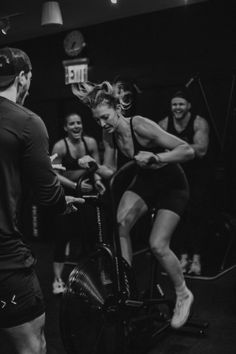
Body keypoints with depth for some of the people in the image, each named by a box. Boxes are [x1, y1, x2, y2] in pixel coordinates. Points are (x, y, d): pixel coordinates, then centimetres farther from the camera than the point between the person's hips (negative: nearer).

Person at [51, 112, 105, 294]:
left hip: (86, 191, 3)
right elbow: (55, 175, -14)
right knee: (63, 234, -4)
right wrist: (76, 185, -24)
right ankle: (58, 279, 5)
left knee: (89, 232, 1)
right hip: (65, 194, -3)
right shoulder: (60, 146, -14)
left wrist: (97, 180, -20)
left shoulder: (91, 142, -5)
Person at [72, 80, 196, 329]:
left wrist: (155, 157, -45)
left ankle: (183, 295, 14)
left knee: (157, 245, -11)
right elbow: (109, 171, -3)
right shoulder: (109, 134, -10)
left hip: (171, 185, -5)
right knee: (119, 224, -19)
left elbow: (188, 151, -32)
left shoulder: (140, 125, -29)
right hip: (144, 181, 6)